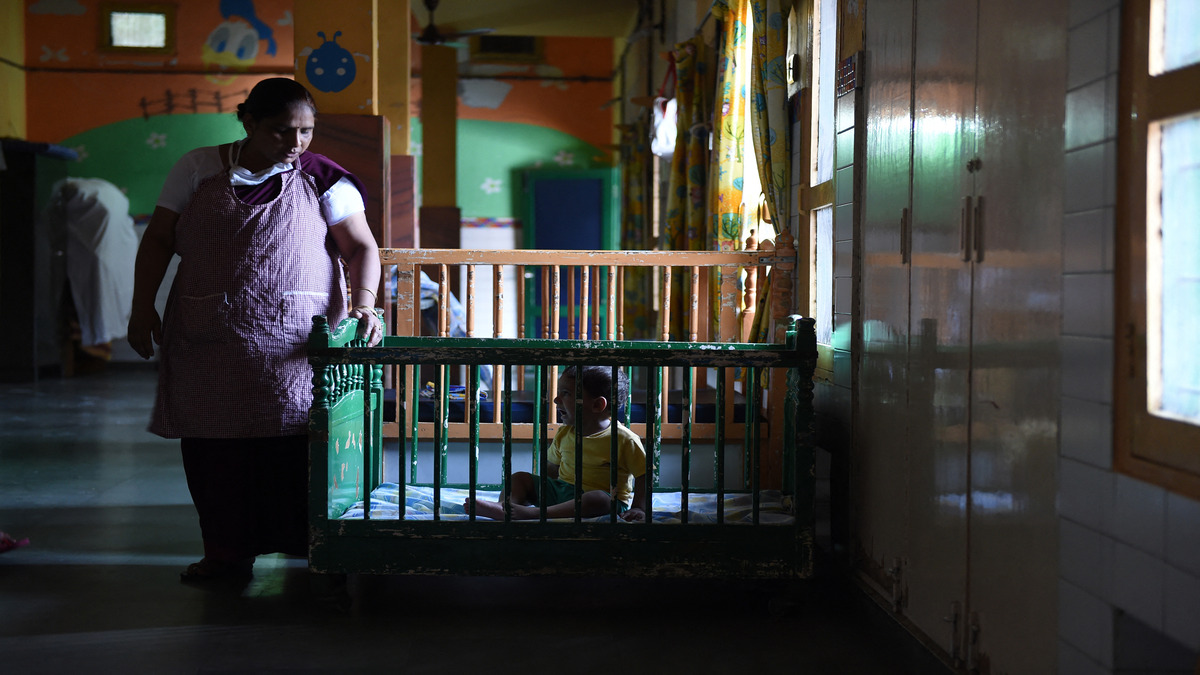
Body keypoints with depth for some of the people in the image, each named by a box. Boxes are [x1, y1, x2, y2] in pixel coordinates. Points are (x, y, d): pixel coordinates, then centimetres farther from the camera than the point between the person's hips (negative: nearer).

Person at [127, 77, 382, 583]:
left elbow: (361, 246, -2)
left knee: (295, 444, -5)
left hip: (295, 345, -2)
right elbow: (158, 239, 9)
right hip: (209, 342, 2)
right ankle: (227, 551, 17)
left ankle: (315, 549, 7)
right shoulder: (197, 168, 7)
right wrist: (143, 308, 2)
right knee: (213, 447, 4)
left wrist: (363, 304, -18)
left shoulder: (320, 179, 2)